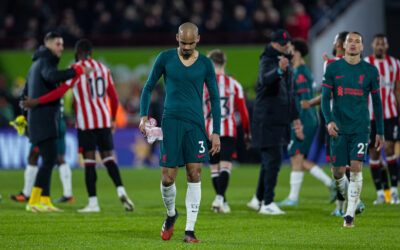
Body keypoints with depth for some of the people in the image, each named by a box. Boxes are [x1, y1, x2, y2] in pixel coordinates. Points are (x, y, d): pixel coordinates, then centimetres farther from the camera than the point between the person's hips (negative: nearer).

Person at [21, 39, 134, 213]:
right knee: (108, 157, 9)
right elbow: (113, 97, 15)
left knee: (89, 161, -2)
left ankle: (93, 203, -3)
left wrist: (37, 102, -9)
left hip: (86, 123, -5)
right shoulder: (103, 69, 13)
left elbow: (60, 92, -14)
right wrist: (113, 120, 27)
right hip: (104, 121, 5)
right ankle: (121, 191, -11)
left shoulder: (76, 69, -5)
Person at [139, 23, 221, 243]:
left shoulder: (205, 64, 4)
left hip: (195, 125, 0)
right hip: (171, 123, 0)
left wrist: (216, 132, 4)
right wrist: (144, 115, -1)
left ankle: (190, 230, -4)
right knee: (167, 178, -5)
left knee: (194, 176, -8)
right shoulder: (165, 58, 3)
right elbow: (148, 87, 12)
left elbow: (214, 98, 9)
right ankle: (171, 214, 25)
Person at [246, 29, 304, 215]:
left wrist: (295, 118, 27)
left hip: (280, 120, 9)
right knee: (273, 160, -12)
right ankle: (267, 203, -10)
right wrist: (279, 71, -55)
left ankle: (258, 199, 25)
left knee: (269, 160, 15)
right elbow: (265, 79, -35)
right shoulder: (268, 61, -11)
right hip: (267, 120, -9)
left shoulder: (287, 63, 17)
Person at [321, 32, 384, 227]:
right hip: (339, 128, 1)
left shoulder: (370, 71, 4)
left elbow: (377, 102, 10)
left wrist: (380, 132, 9)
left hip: (361, 128, -1)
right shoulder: (333, 68, 3)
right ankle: (352, 200, 28)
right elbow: (325, 98, 3)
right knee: (338, 172, 0)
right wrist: (329, 121, -14)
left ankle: (350, 214, -9)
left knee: (356, 168, -13)